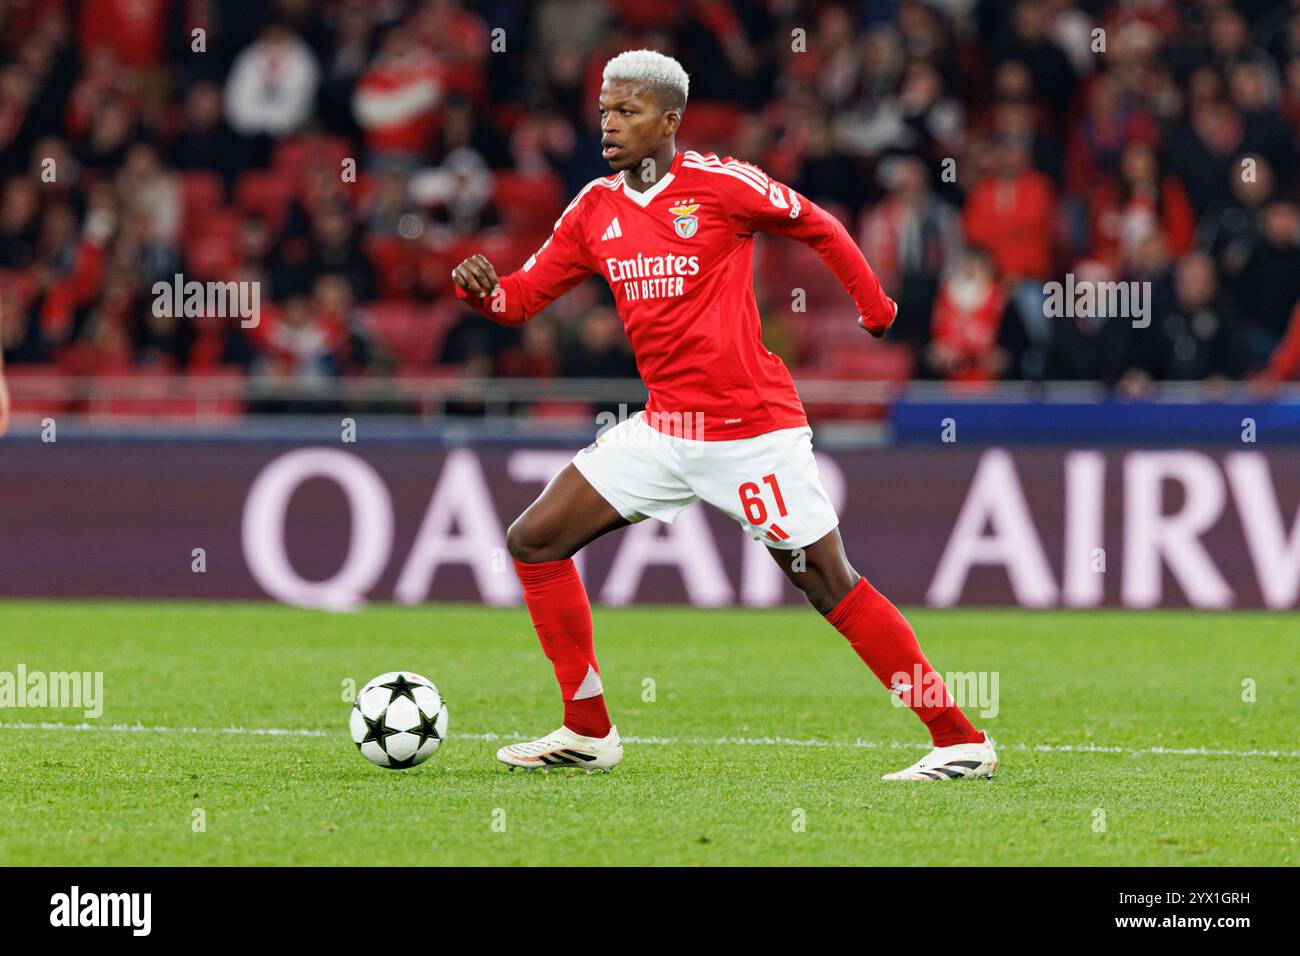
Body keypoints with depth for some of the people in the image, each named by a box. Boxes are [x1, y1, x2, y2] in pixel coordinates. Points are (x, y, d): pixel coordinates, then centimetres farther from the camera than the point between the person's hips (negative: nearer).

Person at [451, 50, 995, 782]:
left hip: (753, 429, -7)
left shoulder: (719, 184, -10)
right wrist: (481, 289, -12)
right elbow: (523, 299, 10)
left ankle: (961, 740, -2)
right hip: (666, 429, 7)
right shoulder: (595, 210, 7)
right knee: (534, 541, 3)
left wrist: (877, 309, 6)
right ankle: (589, 733, 12)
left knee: (827, 582, -8)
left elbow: (817, 228, 3)